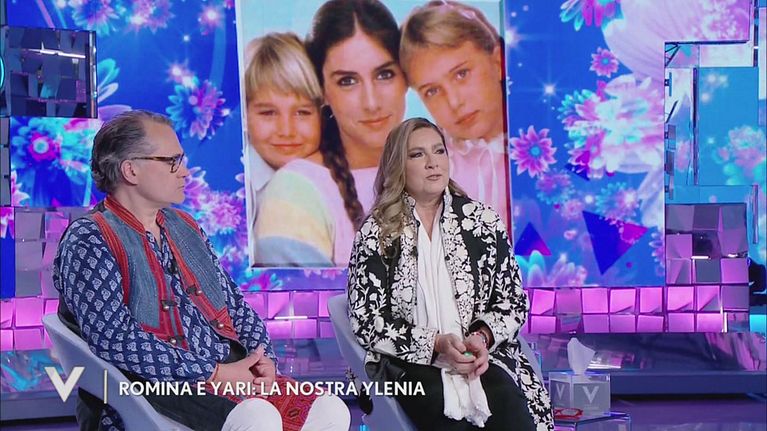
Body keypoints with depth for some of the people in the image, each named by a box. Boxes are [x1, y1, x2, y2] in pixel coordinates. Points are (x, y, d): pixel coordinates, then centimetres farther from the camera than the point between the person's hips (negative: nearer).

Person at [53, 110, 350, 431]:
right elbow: (114, 339, -18)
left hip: (233, 369, 7)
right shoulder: (89, 242, -7)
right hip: (160, 385, -7)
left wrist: (263, 358, -1)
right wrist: (213, 374, -18)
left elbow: (233, 303, 19)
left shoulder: (184, 227, 18)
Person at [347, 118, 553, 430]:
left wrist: (483, 338, -11)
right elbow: (367, 321, -3)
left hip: (482, 356, 2)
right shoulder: (376, 233, 2)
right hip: (410, 363, -2)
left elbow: (513, 302, 10)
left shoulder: (483, 219, 8)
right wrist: (436, 344, -16)